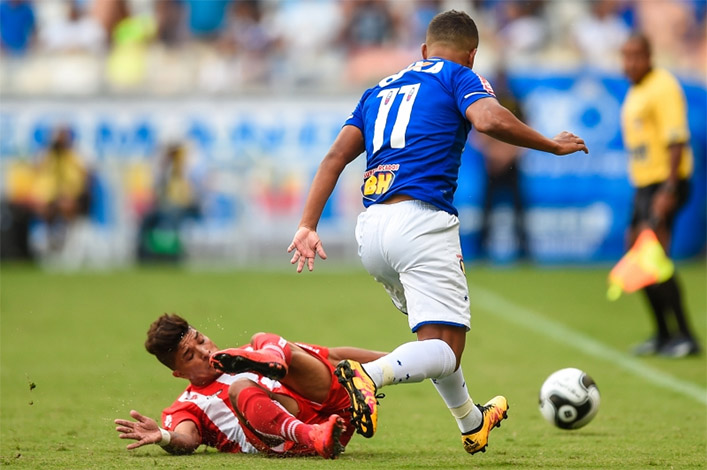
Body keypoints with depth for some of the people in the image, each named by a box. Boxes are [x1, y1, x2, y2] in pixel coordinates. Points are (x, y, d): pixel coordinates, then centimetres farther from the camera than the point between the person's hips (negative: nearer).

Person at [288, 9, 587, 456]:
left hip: (371, 228, 7)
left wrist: (308, 226, 9)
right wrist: (553, 145, -2)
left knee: (436, 331, 27)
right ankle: (368, 376, -37)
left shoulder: (381, 88, 25)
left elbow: (336, 156, 15)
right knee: (445, 350, -11)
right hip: (421, 220, -7)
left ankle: (471, 423, 40)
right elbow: (489, 119, -14)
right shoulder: (459, 77, 8)